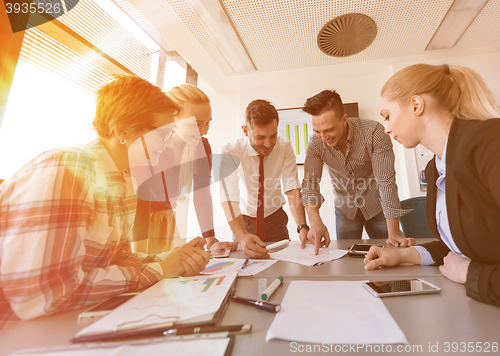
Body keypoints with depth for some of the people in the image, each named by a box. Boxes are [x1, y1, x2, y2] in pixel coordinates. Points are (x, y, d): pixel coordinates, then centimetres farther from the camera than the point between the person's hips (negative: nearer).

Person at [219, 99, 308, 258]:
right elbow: (229, 197, -33)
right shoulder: (229, 153, -23)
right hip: (245, 219, -1)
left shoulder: (285, 148, -16)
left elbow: (292, 188, -22)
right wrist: (242, 237, -49)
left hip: (276, 219, 2)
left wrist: (302, 227, -37)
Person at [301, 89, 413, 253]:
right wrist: (315, 221, -40)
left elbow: (386, 181, -26)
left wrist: (394, 232, -28)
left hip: (376, 205, -1)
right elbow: (310, 183, -23)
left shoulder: (373, 132, -26)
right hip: (344, 208, 2)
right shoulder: (316, 143, -19)